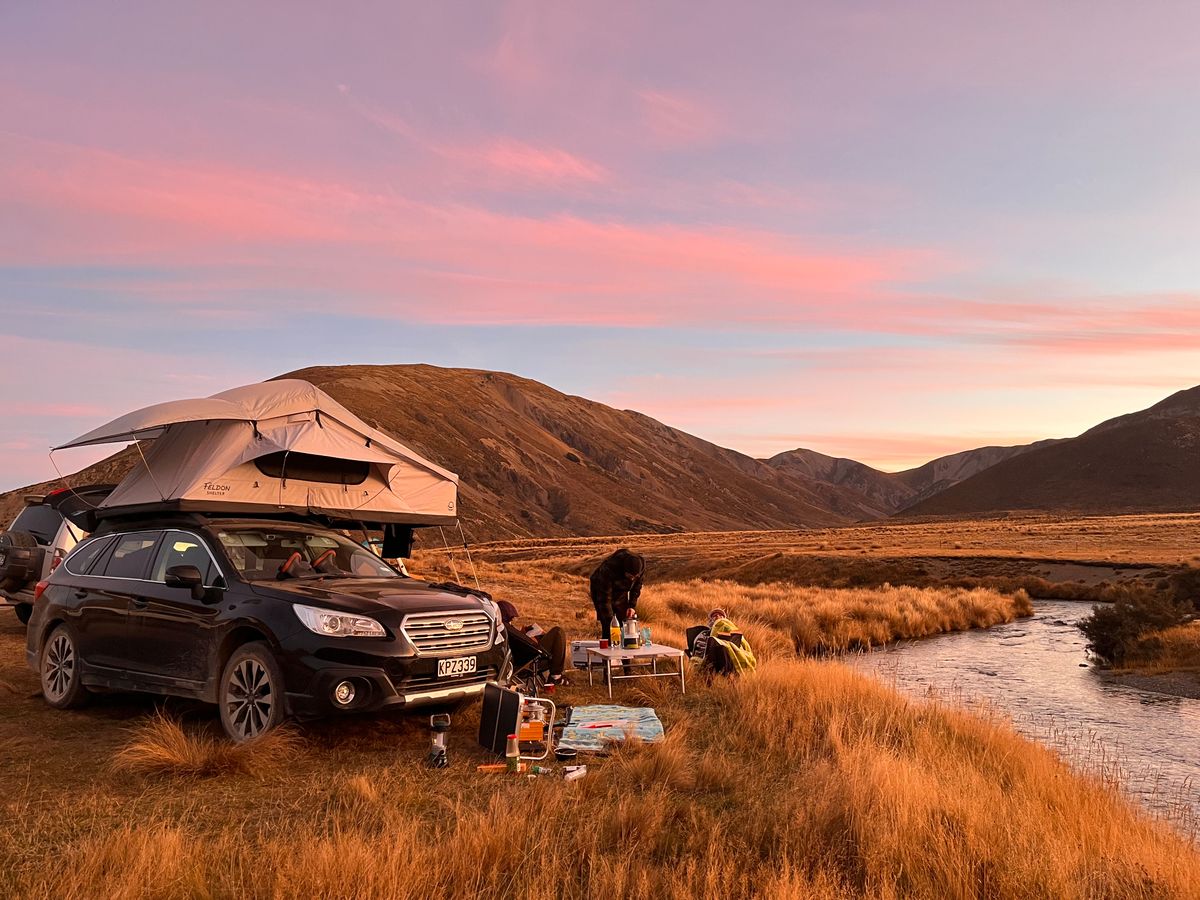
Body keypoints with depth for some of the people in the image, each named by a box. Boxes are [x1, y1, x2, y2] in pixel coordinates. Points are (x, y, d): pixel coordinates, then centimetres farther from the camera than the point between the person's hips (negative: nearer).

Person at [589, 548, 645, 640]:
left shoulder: (641, 565, -25)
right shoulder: (609, 568, -40)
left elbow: (637, 588, -5)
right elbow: (604, 597, -33)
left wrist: (632, 606, -11)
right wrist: (610, 620, -34)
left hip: (621, 593, 4)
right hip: (601, 590, -4)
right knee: (608, 628, -14)